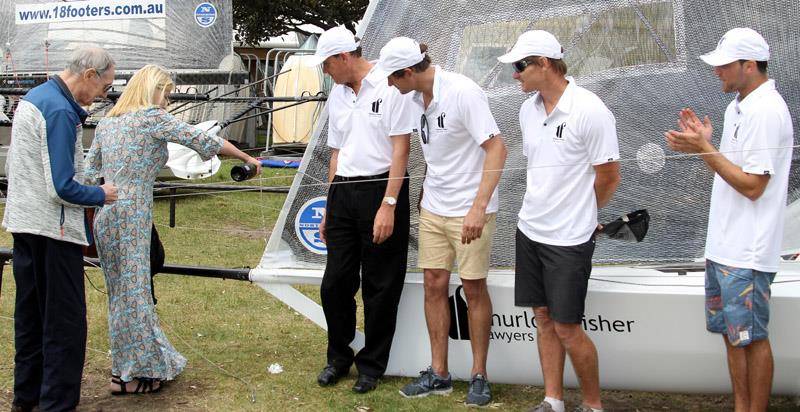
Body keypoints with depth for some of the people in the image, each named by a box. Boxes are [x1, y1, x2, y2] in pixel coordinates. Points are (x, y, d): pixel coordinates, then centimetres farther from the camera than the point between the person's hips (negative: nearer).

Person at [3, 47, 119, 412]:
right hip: (53, 230, -10)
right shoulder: (61, 112, -19)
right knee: (66, 321, -2)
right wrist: (101, 195, -7)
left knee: (30, 314, 17)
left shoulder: (33, 98, 11)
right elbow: (62, 187, -22)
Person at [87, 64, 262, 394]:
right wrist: (248, 159, 6)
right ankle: (129, 375, 7)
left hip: (105, 215, 8)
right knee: (133, 292, 0)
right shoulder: (153, 118, -6)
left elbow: (91, 172, 16)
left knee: (121, 291, 13)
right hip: (131, 215, -8)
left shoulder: (107, 122, 15)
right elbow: (204, 141, -3)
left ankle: (127, 364, 21)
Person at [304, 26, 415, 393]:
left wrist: (388, 205, -17)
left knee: (380, 287, 3)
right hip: (343, 194, 6)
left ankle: (372, 365, 17)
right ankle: (338, 357, 25)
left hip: (381, 191, -6)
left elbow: (400, 149, -11)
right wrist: (329, 209, 18)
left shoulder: (388, 88, -8)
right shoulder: (336, 97, 14)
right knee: (334, 283, 7)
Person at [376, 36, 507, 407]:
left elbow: (496, 148, -24)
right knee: (434, 286, 8)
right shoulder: (417, 98, 3)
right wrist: (426, 189, 13)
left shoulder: (463, 92, -20)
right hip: (433, 208, 7)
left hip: (469, 210, -7)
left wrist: (478, 208, -29)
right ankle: (438, 374, 18)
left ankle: (479, 376, 16)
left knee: (474, 289, 3)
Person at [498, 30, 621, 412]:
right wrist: (541, 210, 14)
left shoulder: (589, 111, -16)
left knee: (566, 327, -2)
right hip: (530, 229, 7)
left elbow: (608, 177, -10)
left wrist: (574, 217, 3)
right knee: (543, 317, 13)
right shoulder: (528, 109, 6)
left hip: (569, 238, -7)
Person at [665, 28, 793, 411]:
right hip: (724, 245, 10)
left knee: (751, 337, 2)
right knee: (731, 333, 17)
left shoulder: (766, 111, -19)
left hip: (746, 252, -10)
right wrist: (706, 142, 4)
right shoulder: (739, 105, 12)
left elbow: (752, 185, -21)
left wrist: (705, 150, -20)